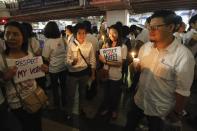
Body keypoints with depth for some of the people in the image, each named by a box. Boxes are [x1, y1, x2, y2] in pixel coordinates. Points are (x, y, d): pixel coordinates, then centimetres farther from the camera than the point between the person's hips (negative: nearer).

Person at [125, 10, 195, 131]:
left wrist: (177, 113, -9)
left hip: (160, 109, -4)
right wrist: (135, 66, -10)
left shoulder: (183, 56, -23)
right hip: (139, 100, 5)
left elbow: (182, 90, -17)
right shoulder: (146, 47, -6)